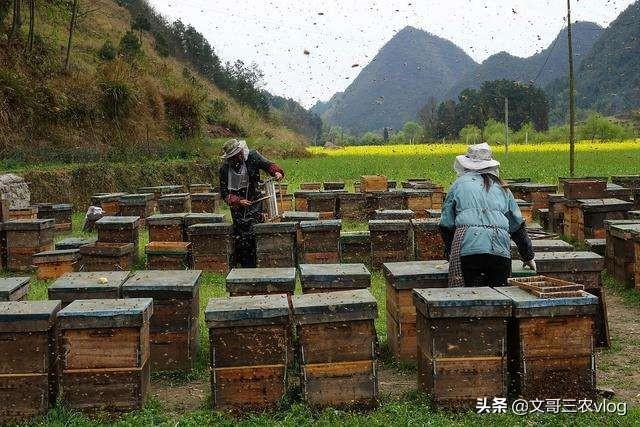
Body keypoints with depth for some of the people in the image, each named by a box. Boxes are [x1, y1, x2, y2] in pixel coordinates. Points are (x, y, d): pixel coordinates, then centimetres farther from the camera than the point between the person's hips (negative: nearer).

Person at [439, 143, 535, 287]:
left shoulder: (460, 184, 16)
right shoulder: (501, 188, 23)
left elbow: (446, 225, 16)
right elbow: (518, 226, 29)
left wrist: (451, 254, 28)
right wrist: (528, 257, 39)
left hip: (468, 248, -2)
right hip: (500, 248, 2)